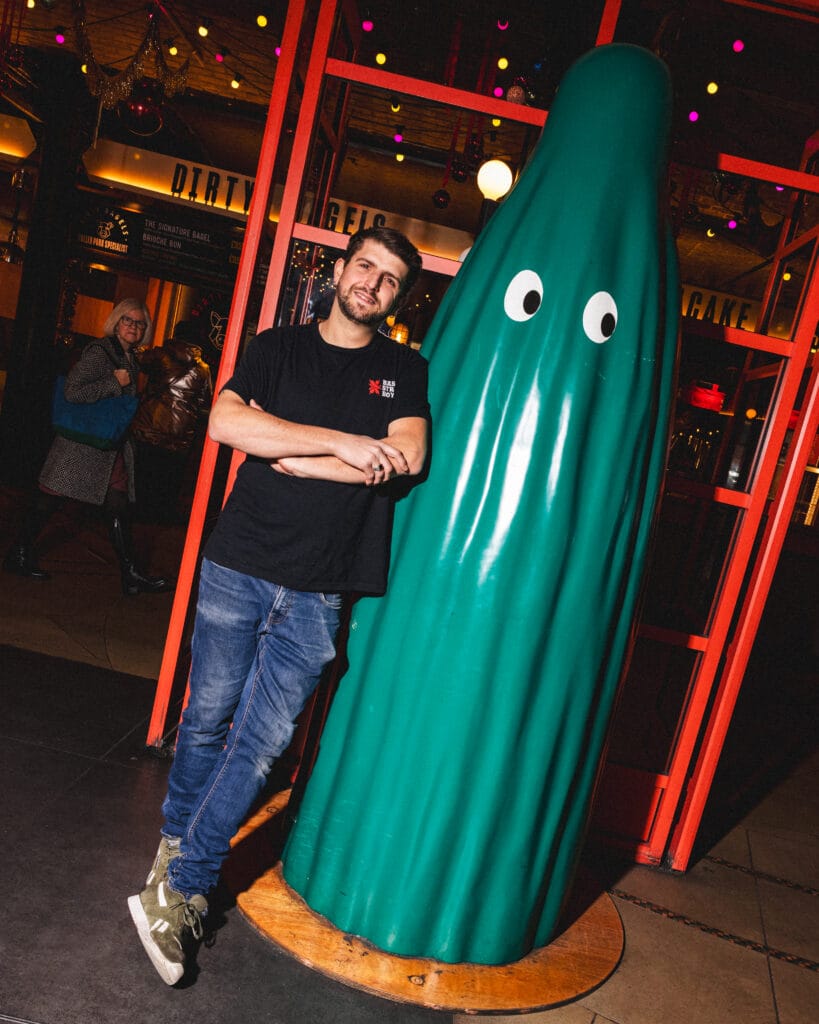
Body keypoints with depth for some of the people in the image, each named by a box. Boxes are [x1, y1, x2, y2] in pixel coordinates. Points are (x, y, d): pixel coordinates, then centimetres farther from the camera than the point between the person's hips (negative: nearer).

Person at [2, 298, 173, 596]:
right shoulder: (99, 352, -12)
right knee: (49, 500, 3)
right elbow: (72, 392, -21)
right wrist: (115, 383, -18)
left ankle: (131, 576, 5)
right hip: (83, 441, -8)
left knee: (118, 509, 4)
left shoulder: (130, 359, 15)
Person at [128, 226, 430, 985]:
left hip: (317, 594, 0)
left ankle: (180, 890, 18)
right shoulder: (277, 348, 7)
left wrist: (293, 458, -10)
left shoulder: (404, 370, 7)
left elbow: (406, 458, -10)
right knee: (207, 718, 11)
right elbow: (225, 420, -11)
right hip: (237, 568, 1)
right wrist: (340, 443, -17)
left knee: (261, 740, 2)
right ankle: (174, 842, 37)